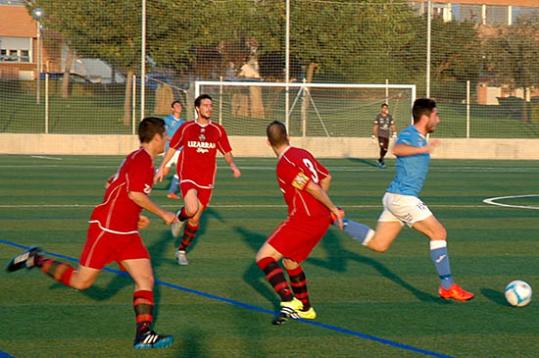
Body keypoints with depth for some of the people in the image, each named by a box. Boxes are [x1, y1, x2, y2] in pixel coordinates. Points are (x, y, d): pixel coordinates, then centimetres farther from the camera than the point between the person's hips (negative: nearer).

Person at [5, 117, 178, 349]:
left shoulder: (137, 159, 15)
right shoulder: (142, 159, -15)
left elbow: (112, 185, 23)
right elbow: (135, 194, -26)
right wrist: (162, 214, -16)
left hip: (127, 232, 10)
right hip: (106, 230, -10)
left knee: (146, 280, -3)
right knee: (82, 282, 0)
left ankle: (143, 334, -5)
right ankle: (37, 260, 18)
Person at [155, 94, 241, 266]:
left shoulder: (218, 130, 4)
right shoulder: (186, 128, 1)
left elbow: (227, 153, 9)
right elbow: (172, 148, 11)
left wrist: (232, 165, -11)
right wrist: (161, 168, 8)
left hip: (206, 180, 2)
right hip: (187, 176, -2)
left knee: (194, 220, 6)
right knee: (192, 209, -27)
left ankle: (182, 251, 25)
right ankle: (180, 216, 10)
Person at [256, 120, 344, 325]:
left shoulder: (285, 164, -15)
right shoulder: (303, 154, 11)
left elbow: (312, 187, -19)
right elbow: (326, 178, 23)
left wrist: (333, 208, -9)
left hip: (303, 220, -9)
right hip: (321, 219, 9)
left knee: (264, 257, -8)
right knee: (290, 262, 25)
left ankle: (289, 301, -22)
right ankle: (305, 308, 32)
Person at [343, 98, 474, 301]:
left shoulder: (420, 138, 16)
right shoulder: (409, 134, -13)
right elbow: (397, 149, -36)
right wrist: (423, 149, -47)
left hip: (397, 198, 10)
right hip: (403, 198, -10)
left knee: (378, 245, 11)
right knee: (439, 233, -7)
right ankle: (447, 287, -4)